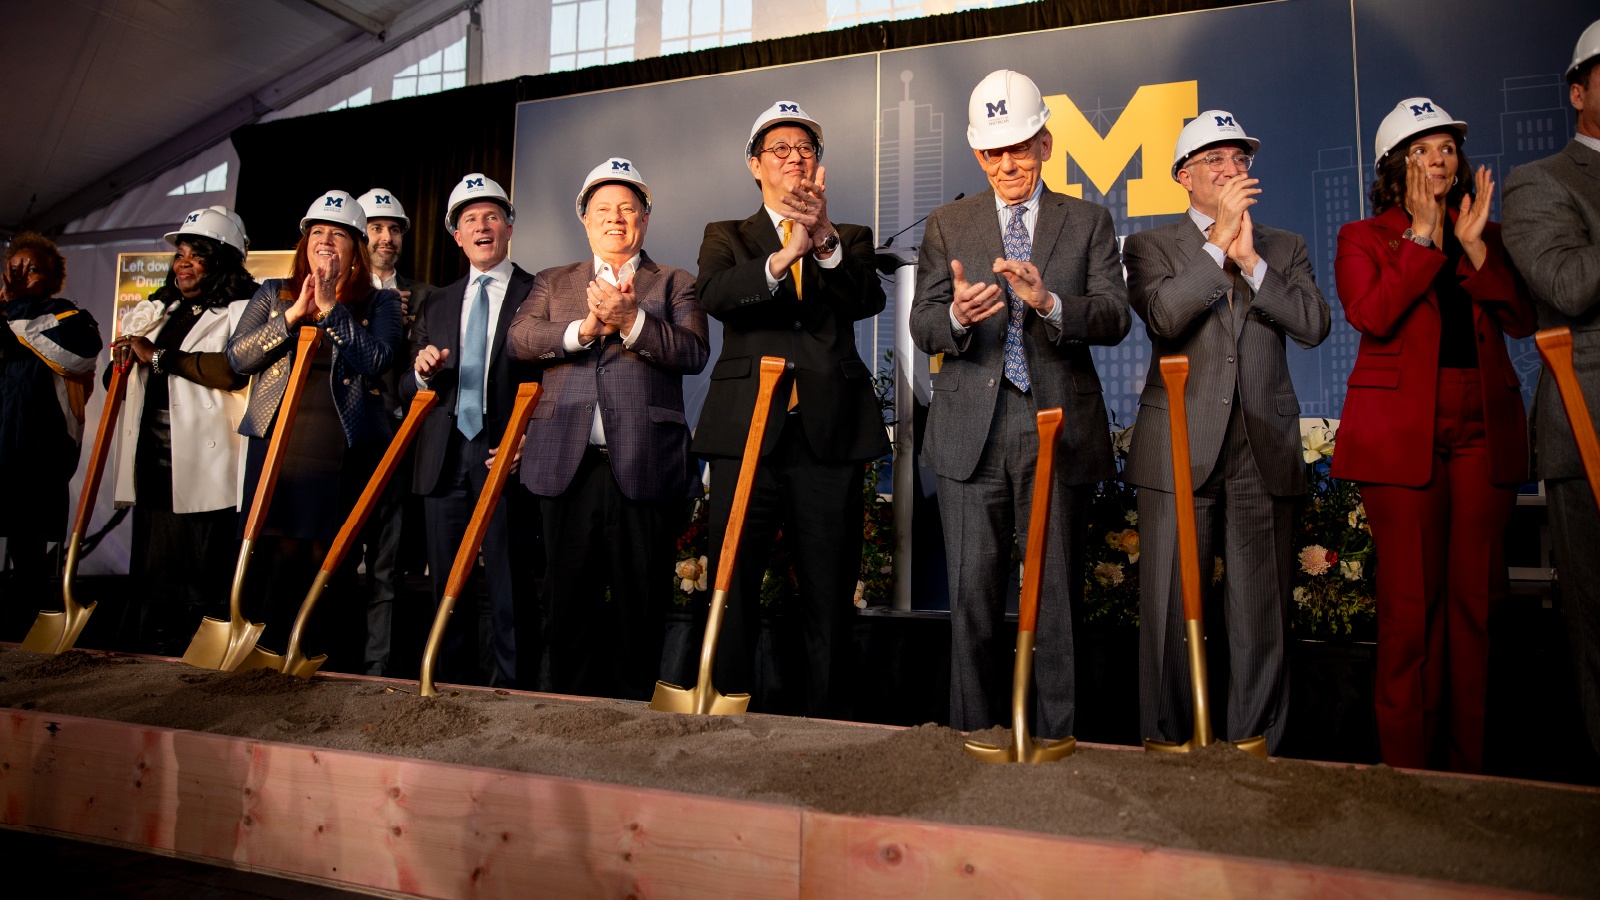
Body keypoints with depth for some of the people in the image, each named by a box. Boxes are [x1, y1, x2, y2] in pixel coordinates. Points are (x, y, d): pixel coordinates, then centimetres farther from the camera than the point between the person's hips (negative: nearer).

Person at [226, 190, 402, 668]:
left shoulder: (380, 302, 9)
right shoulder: (273, 294, 16)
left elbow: (376, 360, -8)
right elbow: (237, 356, 4)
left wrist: (331, 308, -9)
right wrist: (294, 315, -5)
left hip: (344, 453, -2)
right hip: (278, 446, 2)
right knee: (277, 558, -1)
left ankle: (338, 671, 8)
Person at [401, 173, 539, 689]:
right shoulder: (436, 306, 19)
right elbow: (408, 392, 18)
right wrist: (423, 374, -4)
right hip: (446, 460, 5)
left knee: (511, 587, -4)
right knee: (447, 585, 10)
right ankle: (454, 688, 21)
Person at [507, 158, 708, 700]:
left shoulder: (675, 284, 13)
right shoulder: (553, 283, 20)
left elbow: (693, 352, -5)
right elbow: (519, 339, 2)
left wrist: (630, 320, -18)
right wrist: (583, 328, -13)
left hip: (645, 465, -2)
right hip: (568, 465, 2)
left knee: (640, 604, 2)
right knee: (568, 600, 6)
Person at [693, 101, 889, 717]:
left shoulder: (849, 239, 18)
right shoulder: (726, 237, 16)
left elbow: (869, 300, -4)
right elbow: (712, 295, -7)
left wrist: (825, 240, -21)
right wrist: (783, 258, -22)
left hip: (830, 432, 1)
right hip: (746, 429, 0)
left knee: (829, 600, 4)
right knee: (732, 590, 0)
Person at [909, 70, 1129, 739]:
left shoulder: (1089, 222, 10)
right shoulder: (947, 225, 12)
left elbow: (1115, 316, -2)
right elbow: (922, 327, 4)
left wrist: (1049, 301, -22)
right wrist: (956, 314, -20)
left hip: (1058, 431, 0)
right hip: (972, 432, 1)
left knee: (1055, 596, 4)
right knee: (972, 595, 2)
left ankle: (1055, 740, 15)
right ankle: (973, 737, 14)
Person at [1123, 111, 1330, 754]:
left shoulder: (1284, 248, 18)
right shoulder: (1152, 246, 10)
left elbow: (1314, 325, 1)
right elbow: (1162, 315, -11)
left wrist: (1250, 261, -6)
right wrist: (1218, 243, -9)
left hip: (1265, 452, 3)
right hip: (1180, 450, -2)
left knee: (1262, 611, 5)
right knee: (1171, 607, 0)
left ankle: (1252, 743, 17)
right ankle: (1168, 742, 12)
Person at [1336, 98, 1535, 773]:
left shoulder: (1484, 233, 18)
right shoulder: (1363, 238, 8)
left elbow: (1521, 320, 4)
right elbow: (1370, 315, -11)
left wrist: (1474, 246, -5)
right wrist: (1424, 236, -7)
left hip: (1483, 426, 4)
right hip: (1403, 430, -3)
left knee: (1473, 593, 3)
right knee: (1411, 598, -5)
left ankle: (1469, 762, 13)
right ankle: (1407, 765, 5)